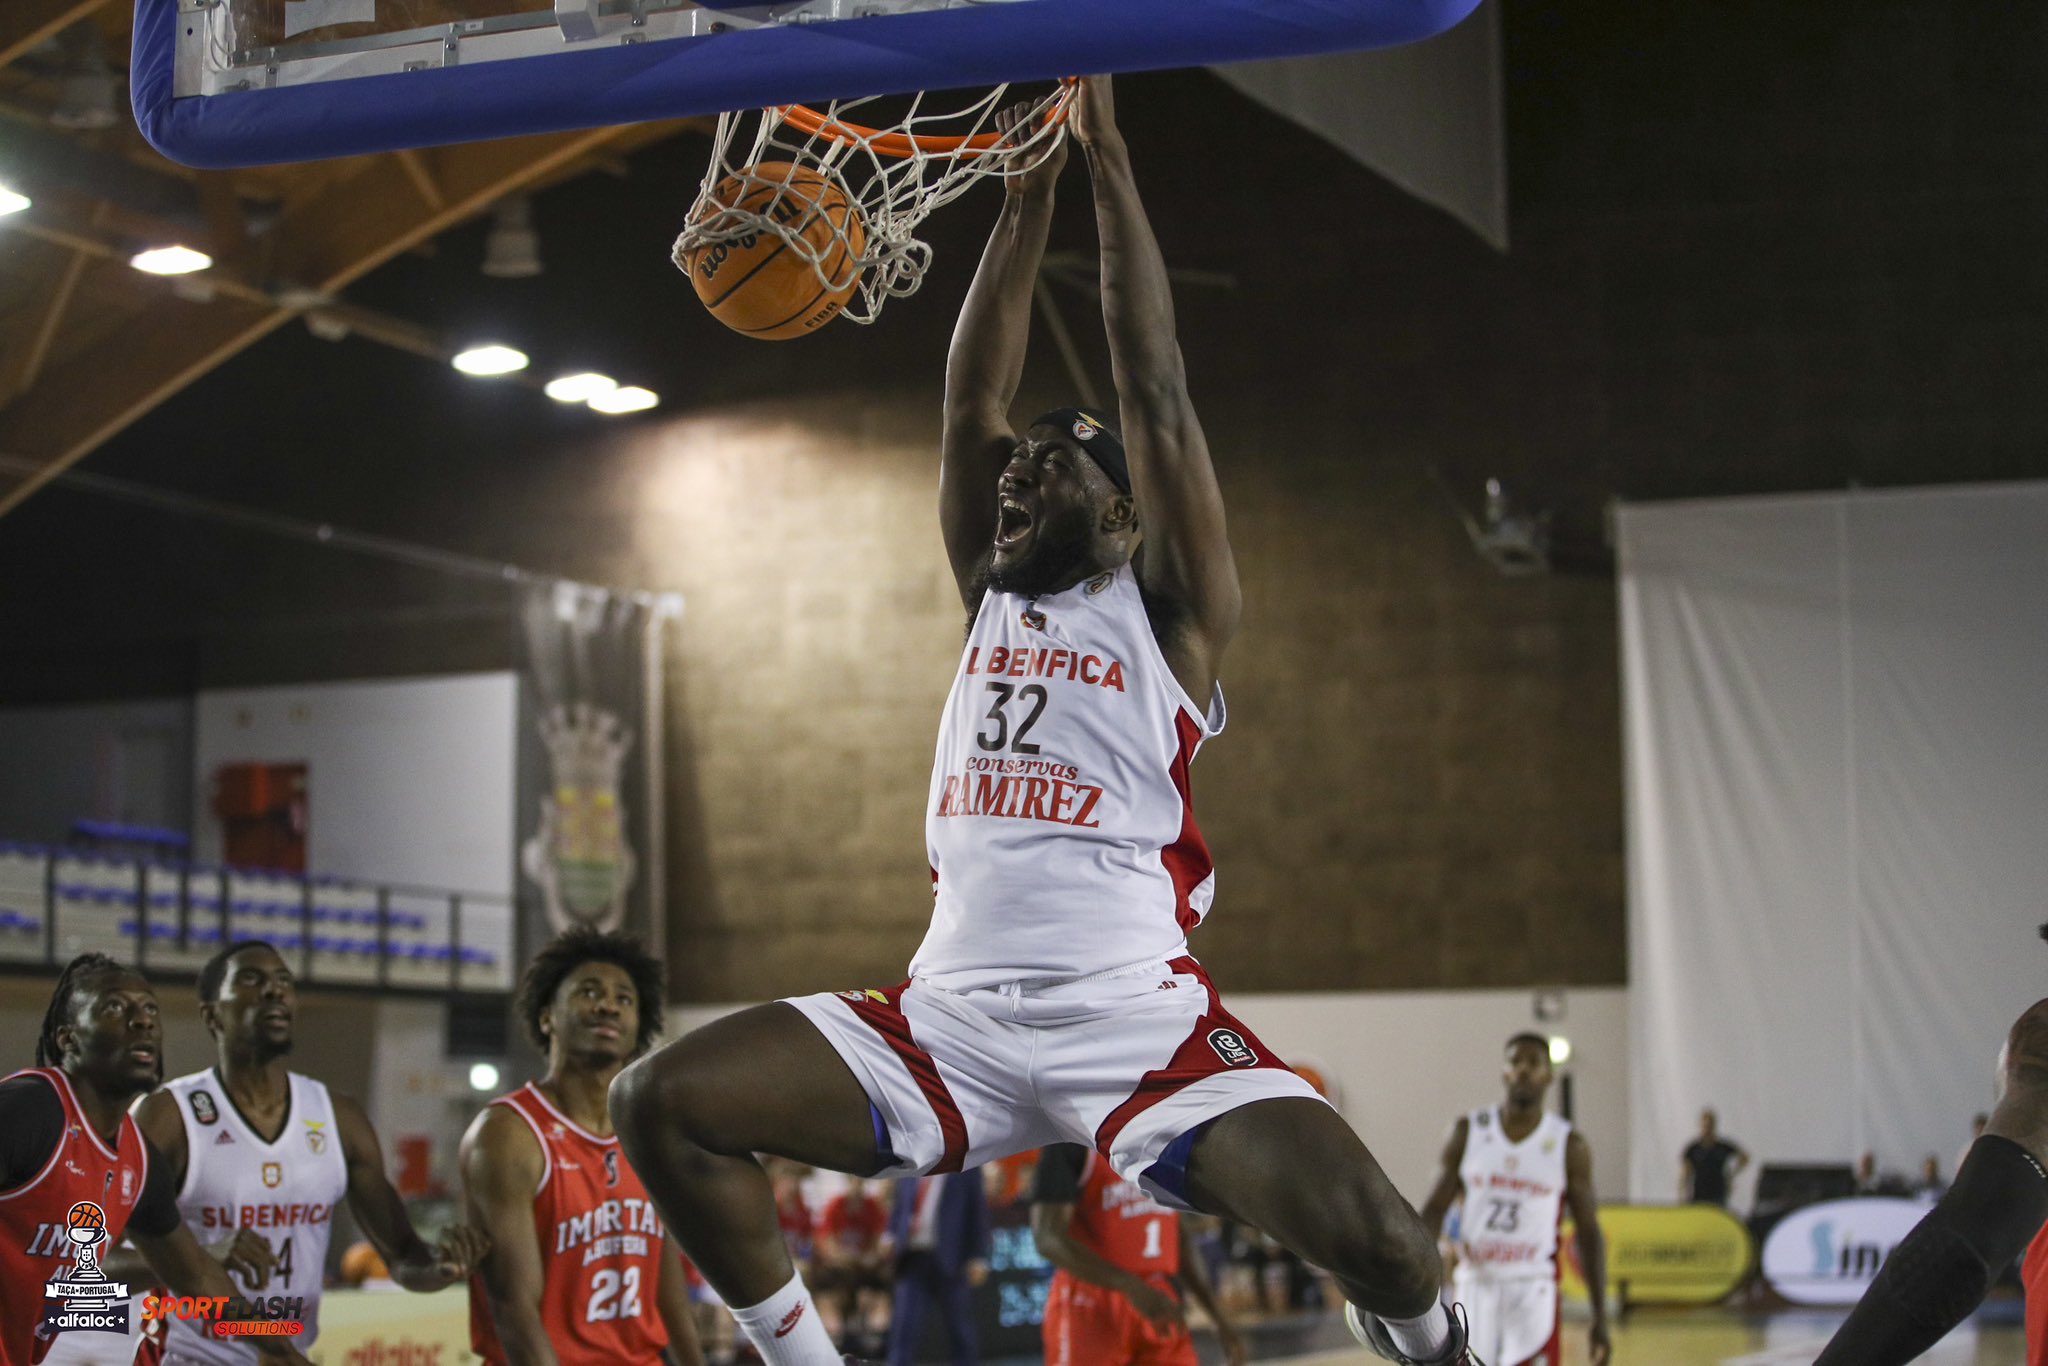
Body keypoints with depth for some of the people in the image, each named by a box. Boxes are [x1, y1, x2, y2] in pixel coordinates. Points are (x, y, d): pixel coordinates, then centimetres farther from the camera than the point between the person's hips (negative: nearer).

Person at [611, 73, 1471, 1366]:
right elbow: (971, 404, 16)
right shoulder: (990, 598, 22)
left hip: (1134, 1016, -5)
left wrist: (1108, 156, 1)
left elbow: (1155, 395, 0)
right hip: (954, 1013, 5)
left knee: (1370, 1229, -25)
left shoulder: (1170, 614, 7)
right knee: (667, 1102, -9)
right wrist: (1026, 192, 14)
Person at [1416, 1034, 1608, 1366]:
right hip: (1476, 1286, 2)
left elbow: (1589, 1233, 2)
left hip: (1533, 1291, -2)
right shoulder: (1469, 1131, 4)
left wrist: (1600, 1319, -3)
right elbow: (1436, 1205, 7)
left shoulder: (1570, 1146, 0)